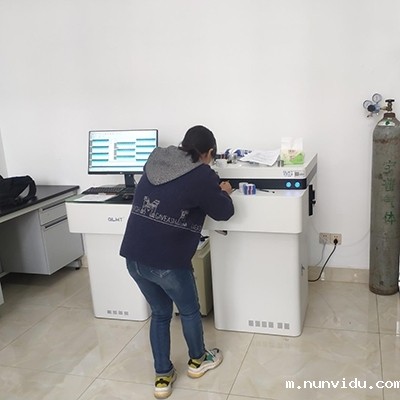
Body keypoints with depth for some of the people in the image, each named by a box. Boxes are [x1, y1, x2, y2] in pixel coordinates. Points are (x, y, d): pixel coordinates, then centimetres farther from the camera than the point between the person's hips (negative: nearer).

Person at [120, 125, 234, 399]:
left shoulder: (156, 162, 10)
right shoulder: (202, 175, -8)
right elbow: (224, 212, 4)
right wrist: (223, 192, 24)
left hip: (133, 256, 6)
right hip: (167, 262, -6)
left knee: (160, 313, 24)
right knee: (189, 310, 22)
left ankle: (163, 378, 31)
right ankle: (198, 361, 44)